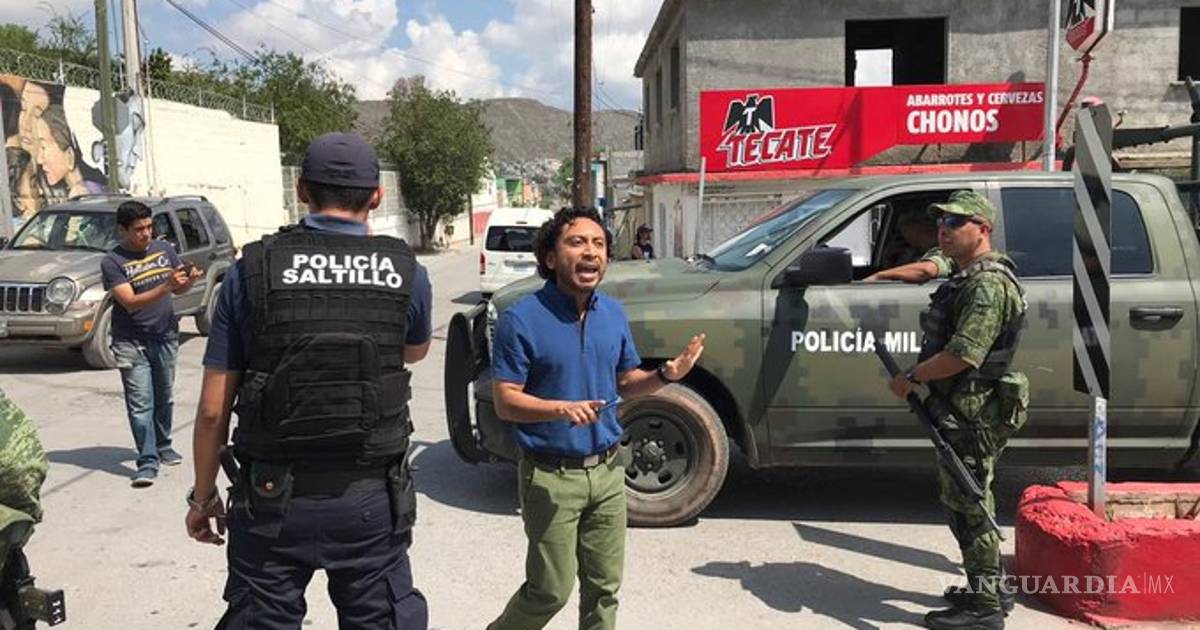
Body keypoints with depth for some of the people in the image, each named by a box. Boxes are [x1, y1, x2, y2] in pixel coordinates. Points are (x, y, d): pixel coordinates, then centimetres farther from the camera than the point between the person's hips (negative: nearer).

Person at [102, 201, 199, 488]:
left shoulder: (164, 248, 4)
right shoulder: (112, 262, -9)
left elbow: (179, 289, 10)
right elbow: (131, 303, -19)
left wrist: (189, 279, -14)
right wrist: (166, 286, -31)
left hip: (165, 337, 4)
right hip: (131, 343, -4)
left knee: (164, 397, 16)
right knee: (140, 404, -6)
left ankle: (163, 446, 33)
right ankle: (147, 462, -4)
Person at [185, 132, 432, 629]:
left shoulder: (252, 271, -6)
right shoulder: (406, 272, -5)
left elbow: (213, 409, -3)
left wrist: (203, 497, 10)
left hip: (274, 496, 0)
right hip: (371, 498, 1)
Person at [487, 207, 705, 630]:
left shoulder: (614, 313, 4)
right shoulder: (522, 319, -14)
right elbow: (505, 401, -14)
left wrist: (666, 375, -7)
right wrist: (561, 408, -30)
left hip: (607, 470, 5)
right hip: (551, 475, -5)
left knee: (604, 587, 14)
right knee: (552, 590, 5)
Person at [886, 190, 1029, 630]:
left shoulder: (987, 285, -19)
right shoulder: (969, 279, 16)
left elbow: (963, 354, -27)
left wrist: (911, 378, -16)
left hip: (973, 416, -11)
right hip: (967, 412, 11)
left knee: (967, 507, -3)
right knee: (968, 502, 20)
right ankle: (992, 589, 33)